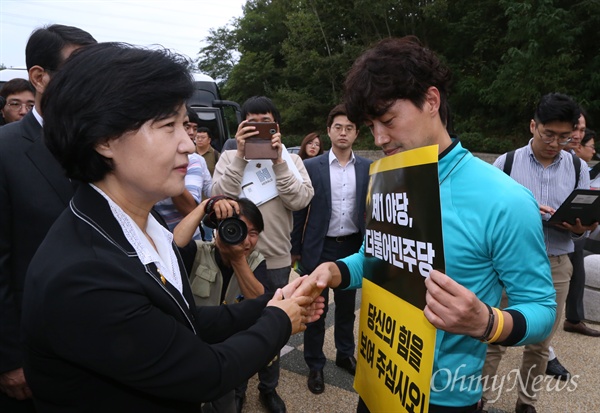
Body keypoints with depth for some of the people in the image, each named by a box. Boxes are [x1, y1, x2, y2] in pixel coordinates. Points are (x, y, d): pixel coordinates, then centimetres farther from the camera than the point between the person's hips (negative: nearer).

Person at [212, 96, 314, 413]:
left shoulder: (291, 160, 1)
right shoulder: (230, 157, -1)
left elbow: (300, 200, -14)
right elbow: (219, 197, -15)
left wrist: (277, 160, -18)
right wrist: (241, 155, -19)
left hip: (277, 259, 1)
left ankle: (268, 387, 39)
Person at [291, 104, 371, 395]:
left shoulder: (367, 168, 1)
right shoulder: (311, 167, -6)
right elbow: (300, 211, -3)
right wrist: (295, 249, -3)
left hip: (353, 247, 3)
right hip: (319, 248, -2)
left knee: (347, 305, 18)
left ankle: (345, 354, 38)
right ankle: (315, 365, 25)